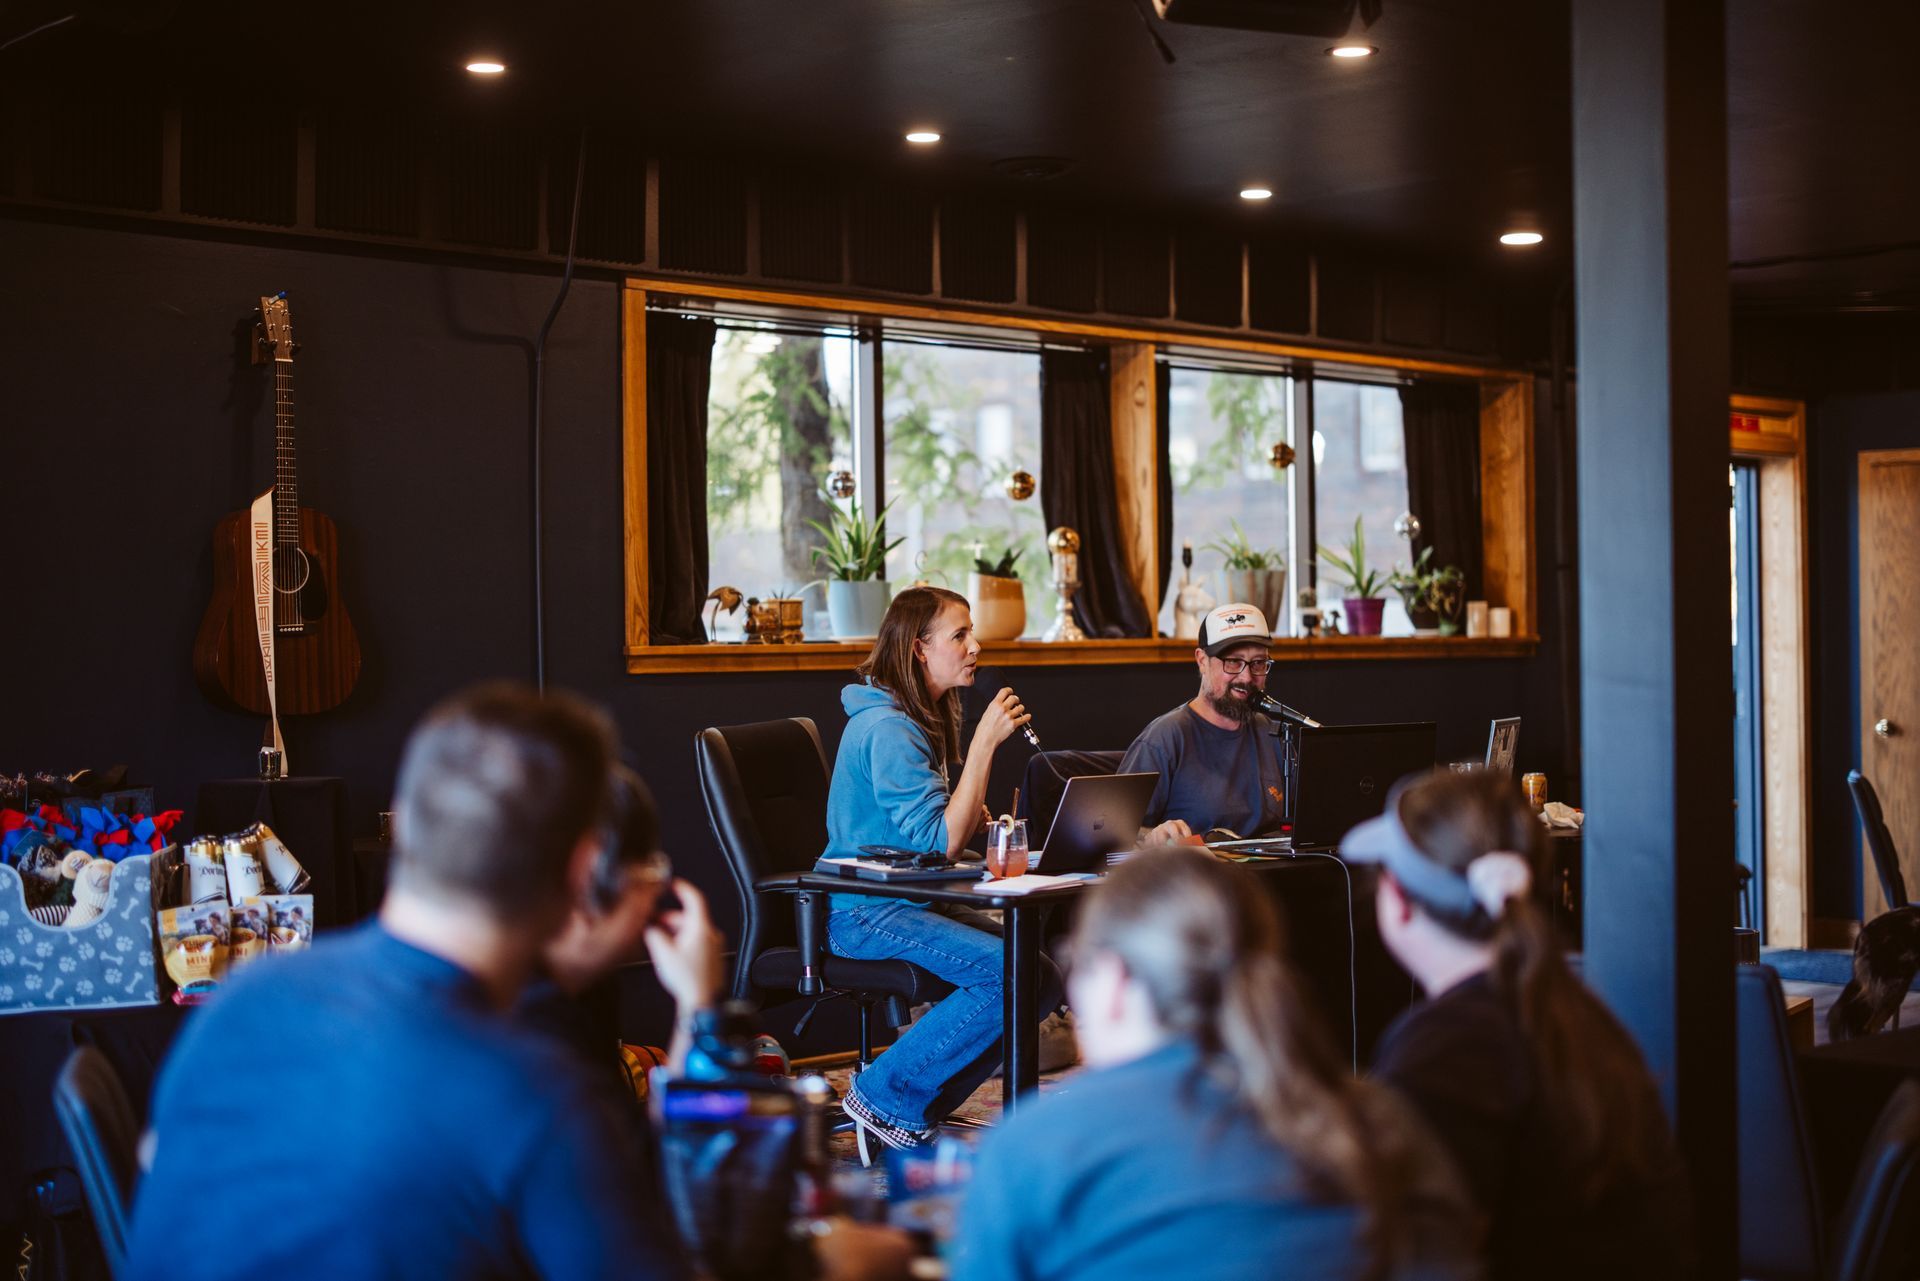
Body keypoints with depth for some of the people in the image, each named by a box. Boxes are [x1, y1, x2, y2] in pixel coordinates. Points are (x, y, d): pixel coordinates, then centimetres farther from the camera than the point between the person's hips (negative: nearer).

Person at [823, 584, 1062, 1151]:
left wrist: (984, 822, -2)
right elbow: (943, 841, -24)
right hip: (864, 912, -9)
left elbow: (953, 825, 21)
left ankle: (926, 1103, 3)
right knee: (1011, 972, -25)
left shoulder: (925, 718, 12)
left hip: (913, 901, 10)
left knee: (1046, 974, -5)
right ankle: (885, 1095, -11)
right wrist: (986, 741, -22)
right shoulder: (887, 728, -18)